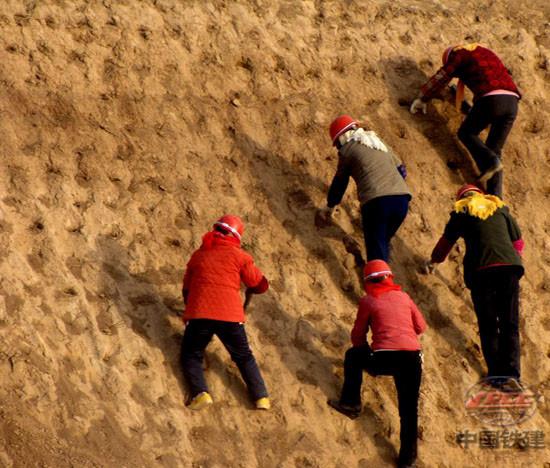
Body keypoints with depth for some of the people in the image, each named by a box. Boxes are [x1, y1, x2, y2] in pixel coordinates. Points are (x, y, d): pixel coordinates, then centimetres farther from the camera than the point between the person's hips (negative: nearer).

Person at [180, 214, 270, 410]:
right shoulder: (239, 256, 8)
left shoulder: (198, 255, 16)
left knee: (191, 355, 15)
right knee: (244, 357, 18)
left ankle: (200, 392, -10)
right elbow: (261, 286, 11)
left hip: (198, 314, 0)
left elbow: (186, 289, 25)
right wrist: (249, 289, 33)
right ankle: (261, 396, 4)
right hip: (230, 316, 0)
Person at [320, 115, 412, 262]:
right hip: (402, 197, 6)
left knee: (376, 250, -3)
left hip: (376, 201, -6)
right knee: (383, 242, 23)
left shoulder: (347, 149, 11)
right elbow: (401, 170, 32)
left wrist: (330, 206, 36)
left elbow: (340, 181, 21)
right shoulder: (379, 144, 28)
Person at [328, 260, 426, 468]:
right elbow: (420, 327, 26)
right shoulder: (403, 297, 18)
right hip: (412, 357, 2)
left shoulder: (368, 301, 10)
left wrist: (365, 350, 36)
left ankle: (350, 402, 24)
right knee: (409, 409, 9)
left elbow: (358, 335, 17)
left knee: (353, 355, 27)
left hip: (383, 358, -2)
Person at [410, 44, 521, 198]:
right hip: (512, 101, 6)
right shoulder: (485, 52, 33)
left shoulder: (458, 54, 12)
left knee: (466, 133, 14)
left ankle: (489, 162, -10)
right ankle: (495, 196, 0)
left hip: (490, 99, -6)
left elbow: (440, 78, 16)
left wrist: (422, 99, 30)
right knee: (495, 149, 11)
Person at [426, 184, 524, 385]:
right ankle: (511, 374, -4)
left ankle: (496, 374, -1)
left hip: (481, 270, -2)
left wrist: (433, 261, 46)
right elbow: (518, 241, 26)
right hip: (509, 265, 2)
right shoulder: (500, 208, 20)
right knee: (510, 325, 5)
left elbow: (446, 241, 27)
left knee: (488, 326, 6)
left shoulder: (461, 213, 14)